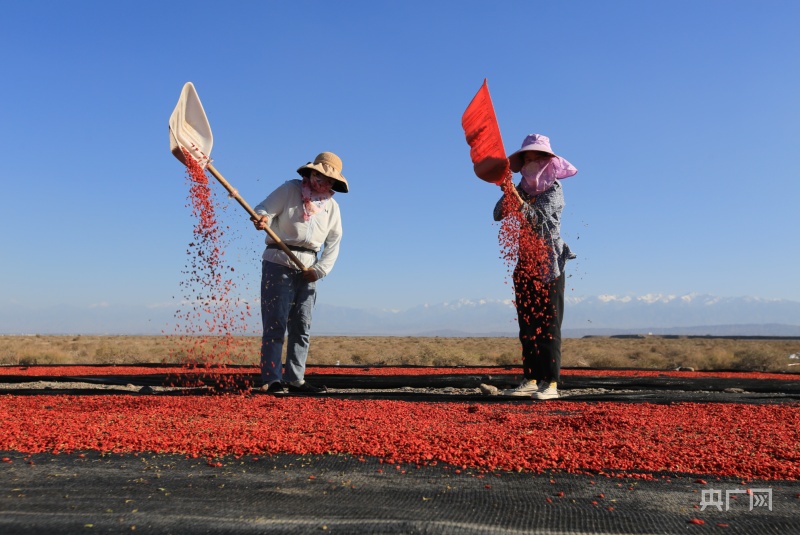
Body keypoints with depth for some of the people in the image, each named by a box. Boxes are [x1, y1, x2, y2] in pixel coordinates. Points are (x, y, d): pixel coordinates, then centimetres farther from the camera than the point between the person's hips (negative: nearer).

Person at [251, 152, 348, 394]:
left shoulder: (332, 206, 11)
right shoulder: (289, 189, -1)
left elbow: (333, 242, 11)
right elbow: (264, 209, -7)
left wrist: (320, 269, -2)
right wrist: (262, 219, -31)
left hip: (307, 268, 5)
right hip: (278, 262, -5)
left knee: (302, 326, 7)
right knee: (275, 323, -7)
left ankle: (295, 379, 15)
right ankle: (271, 379, -4)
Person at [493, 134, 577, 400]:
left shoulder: (553, 189, -4)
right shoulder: (523, 188, 12)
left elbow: (537, 217, -19)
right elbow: (499, 214, 0)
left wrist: (517, 199, -30)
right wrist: (507, 194, -17)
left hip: (549, 263, -6)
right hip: (525, 262, 6)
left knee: (548, 325, -7)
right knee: (527, 325, 6)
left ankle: (551, 383, -6)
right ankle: (531, 380, 11)